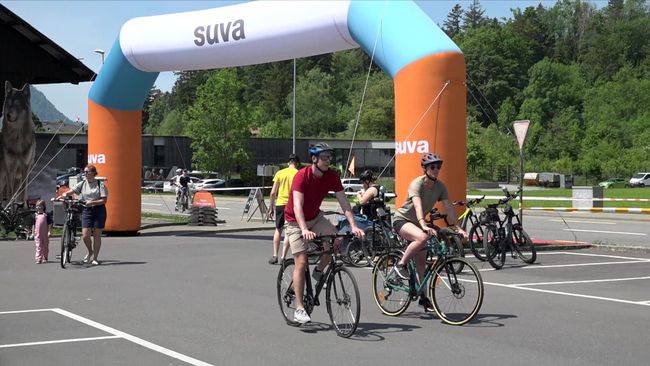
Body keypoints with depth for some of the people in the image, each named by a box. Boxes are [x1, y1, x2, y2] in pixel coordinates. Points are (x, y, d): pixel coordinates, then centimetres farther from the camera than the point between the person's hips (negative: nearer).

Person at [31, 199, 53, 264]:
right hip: (37, 233, 1)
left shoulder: (46, 215, -1)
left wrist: (49, 232, -6)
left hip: (45, 233, -1)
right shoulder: (35, 215, 5)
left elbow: (50, 224, 0)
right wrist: (33, 232, 7)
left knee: (45, 245, 9)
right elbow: (33, 225, 10)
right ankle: (38, 258, -3)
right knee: (38, 246, -2)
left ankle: (45, 258, 24)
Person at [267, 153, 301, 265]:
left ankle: (275, 256, 9)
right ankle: (283, 257, 0)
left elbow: (273, 193, 3)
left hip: (280, 204, 2)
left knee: (278, 230, 14)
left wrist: (271, 208, 10)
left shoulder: (280, 173, 5)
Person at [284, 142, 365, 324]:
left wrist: (353, 226, -26)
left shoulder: (332, 176, -12)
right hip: (295, 221, -5)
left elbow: (344, 203, -13)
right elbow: (297, 206, -35)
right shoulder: (302, 176, -26)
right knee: (301, 262, -12)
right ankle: (299, 309, -6)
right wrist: (304, 230, -49)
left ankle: (319, 271, 5)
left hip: (315, 217, 5)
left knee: (335, 239, -22)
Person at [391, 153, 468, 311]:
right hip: (402, 220, -6)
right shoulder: (417, 184, -24)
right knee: (422, 237, -36)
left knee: (421, 262, 4)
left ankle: (423, 297, 12)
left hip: (416, 223, 6)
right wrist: (424, 226, -53)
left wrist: (459, 228, -18)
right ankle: (401, 264, -17)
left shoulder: (440, 186, -5)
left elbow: (449, 208, -8)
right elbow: (418, 206, -38)